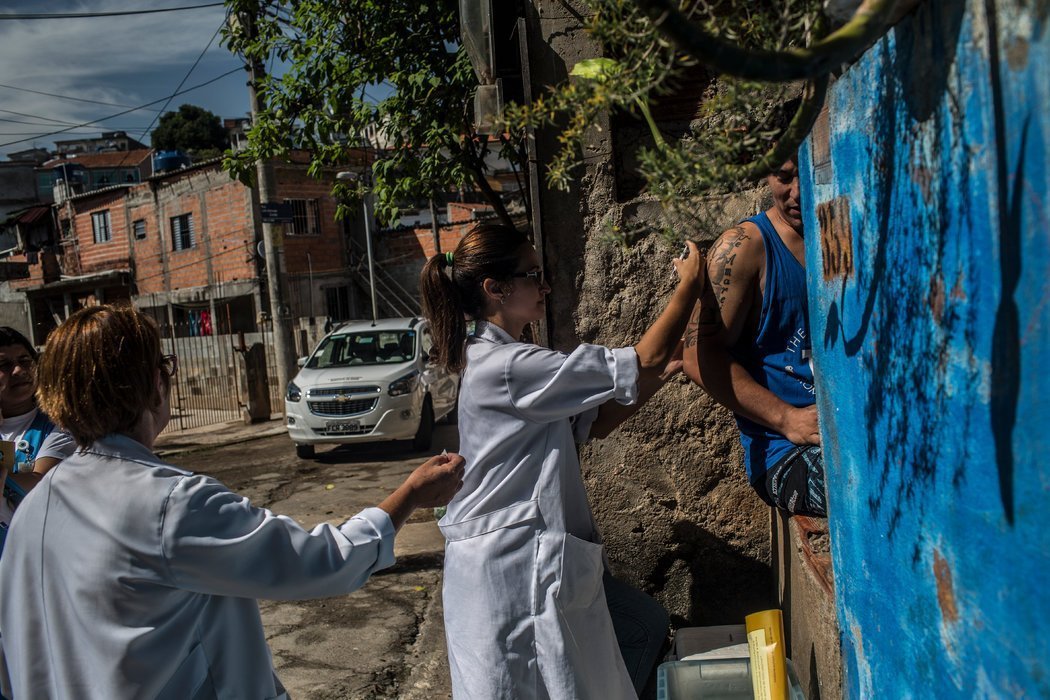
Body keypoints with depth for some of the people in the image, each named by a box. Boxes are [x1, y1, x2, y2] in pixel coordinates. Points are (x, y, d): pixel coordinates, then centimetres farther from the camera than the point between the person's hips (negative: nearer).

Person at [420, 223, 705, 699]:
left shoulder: (500, 361, 11)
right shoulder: (507, 365, -21)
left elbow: (595, 423, 10)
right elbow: (643, 362, -21)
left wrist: (666, 371, 3)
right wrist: (689, 286, -9)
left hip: (538, 551, 10)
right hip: (508, 564, -10)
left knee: (647, 625, 17)